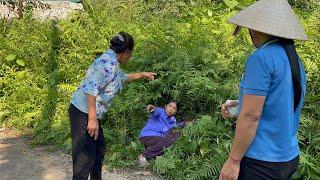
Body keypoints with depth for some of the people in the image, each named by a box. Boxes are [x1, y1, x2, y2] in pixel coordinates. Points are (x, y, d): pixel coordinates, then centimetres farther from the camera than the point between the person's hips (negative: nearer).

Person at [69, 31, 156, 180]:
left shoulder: (113, 62, 14)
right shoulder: (108, 61, -18)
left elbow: (123, 77, 36)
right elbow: (91, 88, -26)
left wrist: (142, 75, 46)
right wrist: (92, 119, -28)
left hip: (90, 113, 11)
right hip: (84, 113, -11)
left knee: (99, 149, 21)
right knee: (86, 158, -9)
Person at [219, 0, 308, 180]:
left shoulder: (261, 58, -18)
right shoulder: (296, 62, 7)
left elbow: (251, 116, -21)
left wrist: (234, 160, -14)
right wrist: (242, 105, 12)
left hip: (261, 162, -8)